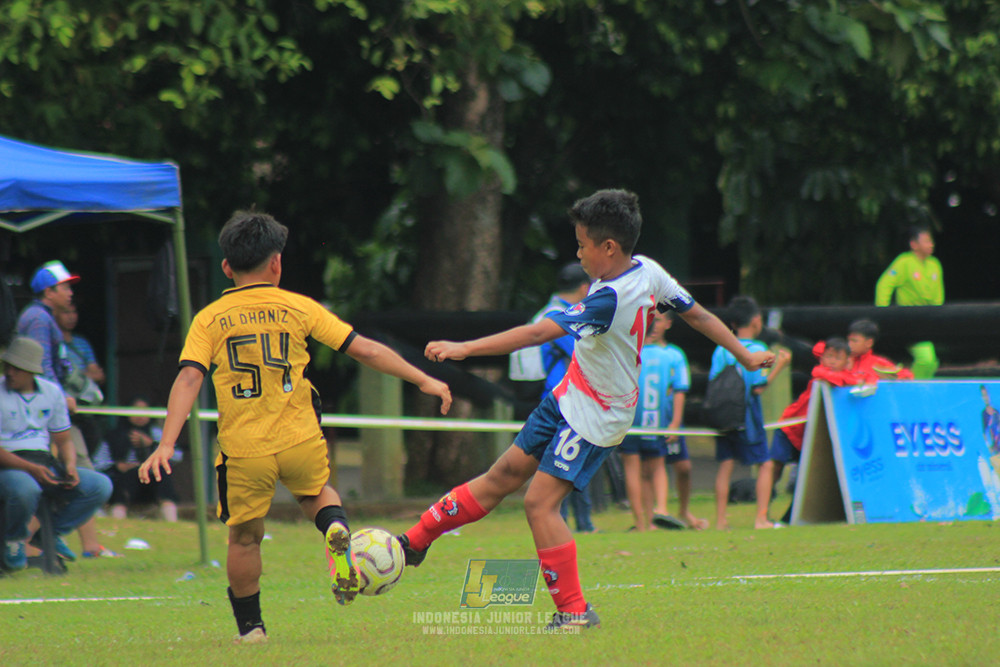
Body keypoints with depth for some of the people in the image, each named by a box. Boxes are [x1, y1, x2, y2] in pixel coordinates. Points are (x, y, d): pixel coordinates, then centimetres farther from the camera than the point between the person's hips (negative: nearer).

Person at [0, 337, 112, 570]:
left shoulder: (52, 392, 11)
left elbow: (63, 439, 16)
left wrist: (70, 465, -7)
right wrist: (30, 469, -25)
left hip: (45, 464, 5)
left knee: (101, 486, -15)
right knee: (25, 489, -42)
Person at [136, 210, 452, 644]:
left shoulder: (209, 320, 1)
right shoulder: (299, 308, 2)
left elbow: (188, 379, -10)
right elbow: (365, 350, 2)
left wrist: (166, 445, -14)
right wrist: (422, 380, 10)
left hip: (244, 450, -1)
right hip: (300, 442, 1)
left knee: (244, 537, 17)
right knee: (315, 493, 28)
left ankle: (249, 626, 22)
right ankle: (336, 531, -4)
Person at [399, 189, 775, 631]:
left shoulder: (609, 300, -31)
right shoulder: (647, 271, -4)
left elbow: (537, 333, -34)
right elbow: (697, 314, 8)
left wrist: (465, 348, -35)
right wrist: (745, 356, 22)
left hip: (594, 418, -9)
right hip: (568, 400, 9)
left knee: (540, 503, -12)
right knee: (505, 473, 12)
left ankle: (574, 610, -5)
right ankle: (415, 542, 17)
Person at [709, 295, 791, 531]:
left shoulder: (721, 350, 6)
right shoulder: (757, 350, -9)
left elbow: (712, 385, 3)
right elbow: (758, 388, -13)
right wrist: (779, 366, -6)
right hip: (747, 418, -4)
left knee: (726, 465, 6)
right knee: (764, 465, 6)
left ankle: (720, 519, 2)